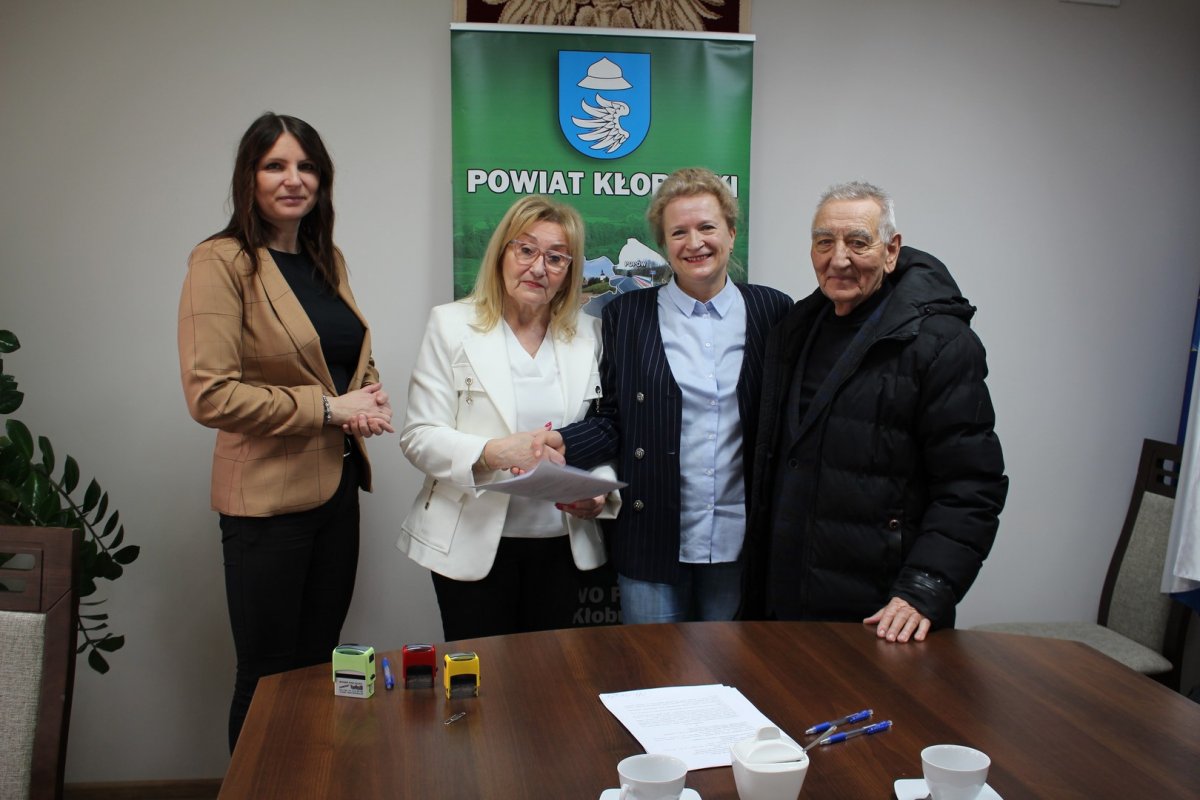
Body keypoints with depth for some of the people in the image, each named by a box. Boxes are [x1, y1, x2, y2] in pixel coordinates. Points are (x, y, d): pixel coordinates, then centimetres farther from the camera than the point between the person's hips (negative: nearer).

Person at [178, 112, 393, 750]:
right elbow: (210, 395, -19)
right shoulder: (222, 262, -12)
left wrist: (370, 395, 2)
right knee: (269, 679, 6)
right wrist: (326, 407, -17)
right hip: (268, 495, -7)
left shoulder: (328, 260, 11)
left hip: (336, 484, 7)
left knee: (319, 666, 17)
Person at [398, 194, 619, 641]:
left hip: (562, 544, 3)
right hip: (474, 543, -2)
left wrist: (601, 494, -11)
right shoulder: (452, 325, -1)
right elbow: (419, 436, -7)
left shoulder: (587, 334, 8)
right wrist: (492, 453, -23)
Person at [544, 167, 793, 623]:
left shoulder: (773, 312, 2)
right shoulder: (625, 316, 2)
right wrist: (562, 445, -16)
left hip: (740, 542, 1)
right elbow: (612, 420, 3)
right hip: (653, 543, 0)